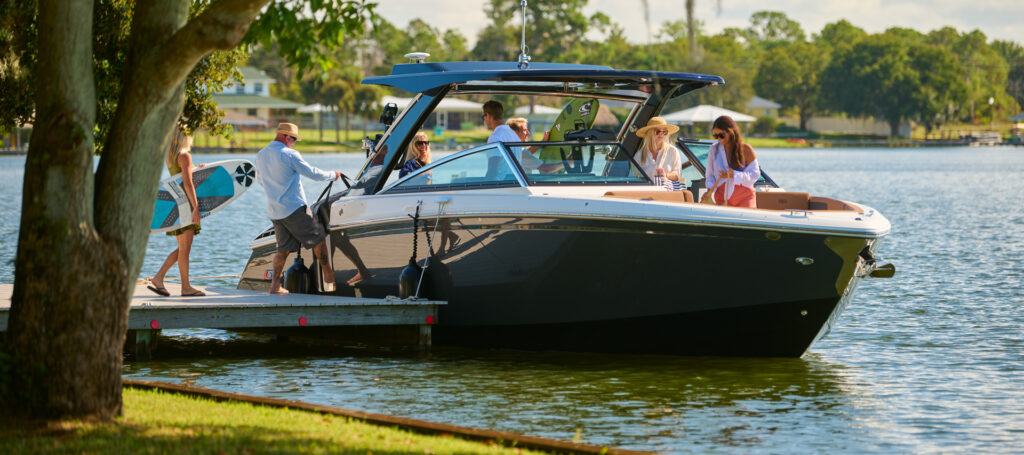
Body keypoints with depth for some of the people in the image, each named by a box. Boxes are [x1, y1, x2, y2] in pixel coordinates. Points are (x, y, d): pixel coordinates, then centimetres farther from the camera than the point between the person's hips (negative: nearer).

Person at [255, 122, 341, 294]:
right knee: (318, 238, 8)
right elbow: (312, 173, -9)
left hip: (274, 212, 7)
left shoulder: (261, 155, 8)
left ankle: (274, 285, 3)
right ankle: (328, 277, 11)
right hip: (294, 208, -7)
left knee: (284, 248, 12)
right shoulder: (289, 154, -14)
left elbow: (260, 179, 24)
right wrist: (332, 175, 7)